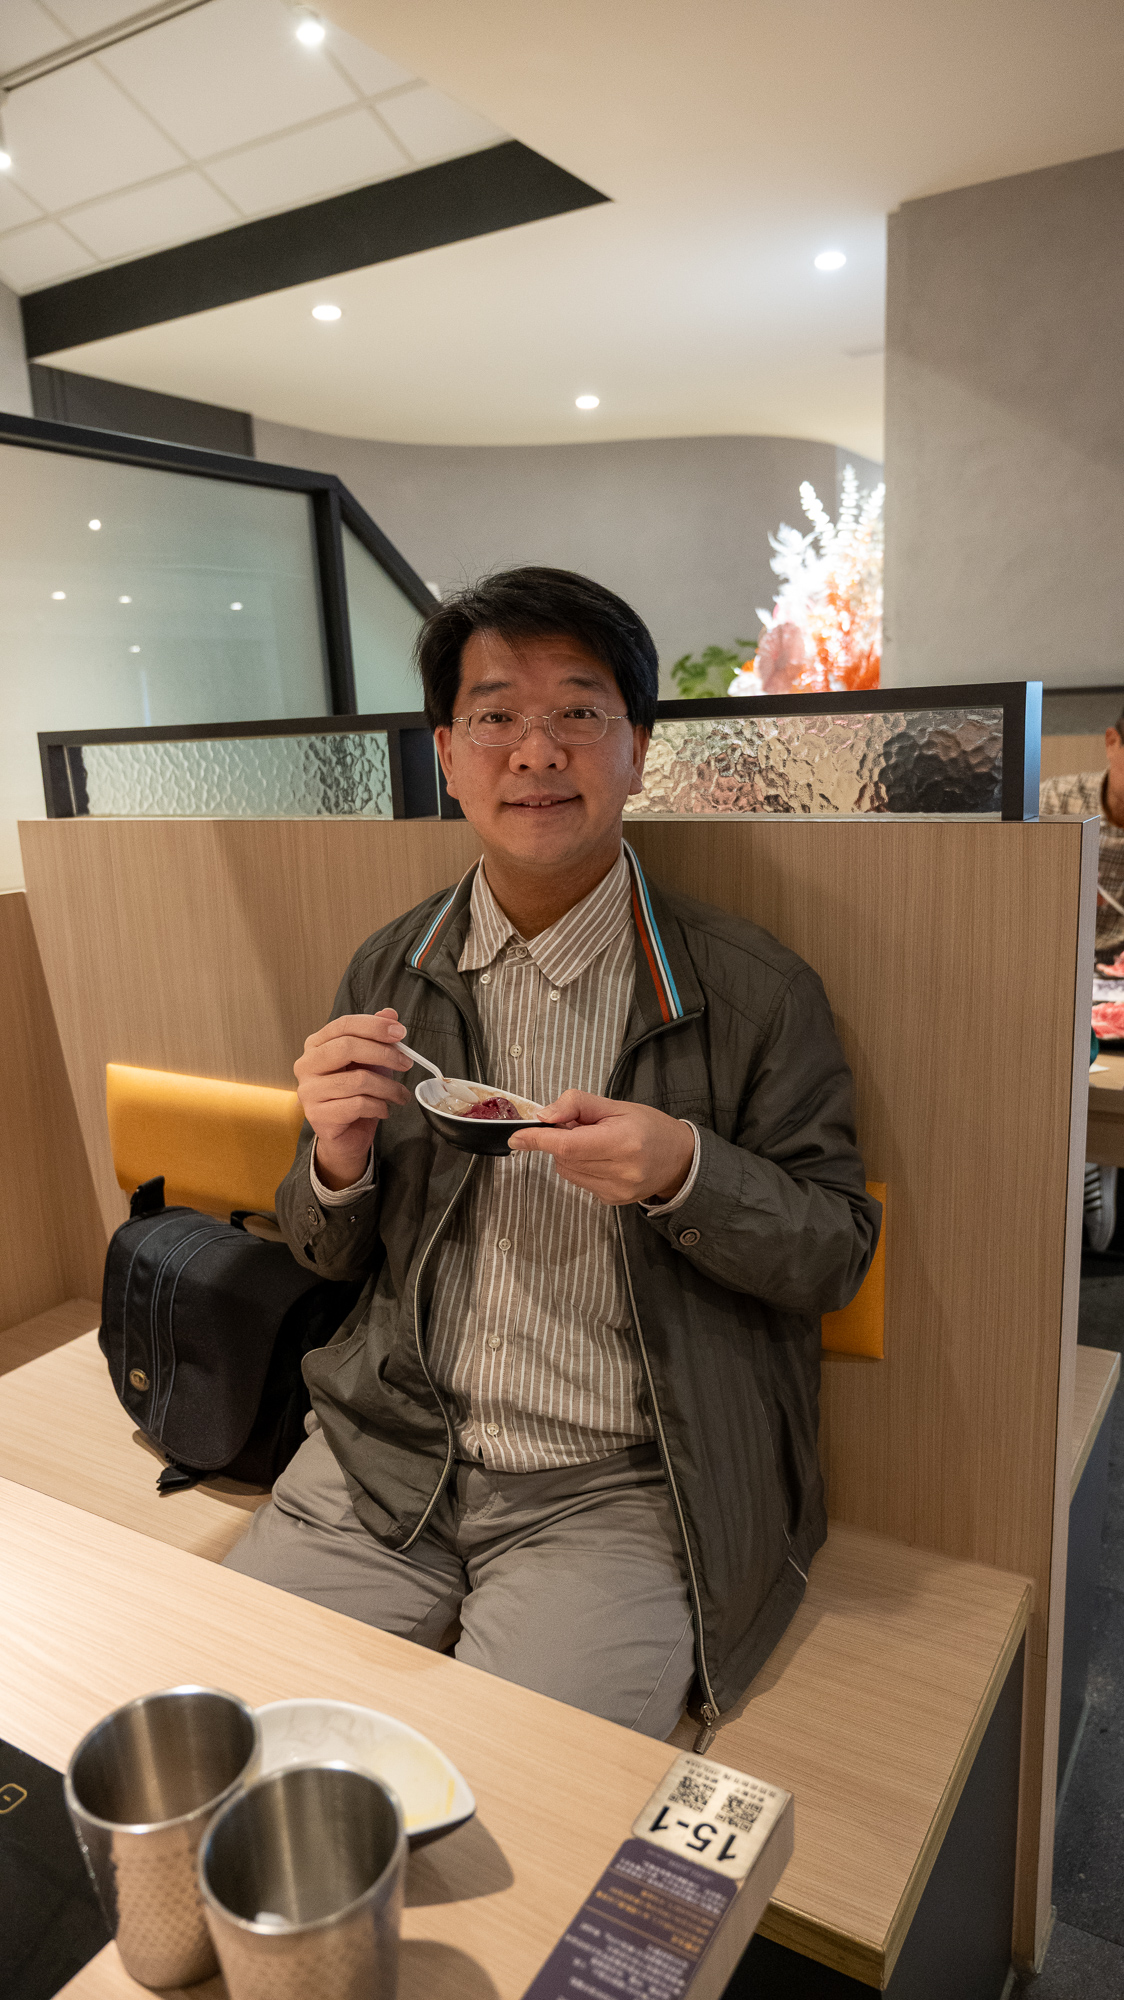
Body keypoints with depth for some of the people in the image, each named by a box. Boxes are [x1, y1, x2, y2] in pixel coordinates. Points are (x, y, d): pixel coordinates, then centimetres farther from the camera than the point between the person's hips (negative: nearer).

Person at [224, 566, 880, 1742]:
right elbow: (329, 1253, 11)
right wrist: (338, 1161, -13)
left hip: (620, 1490, -3)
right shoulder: (387, 974, 4)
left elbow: (836, 1254, -4)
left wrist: (683, 1173, -23)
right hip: (387, 1458, 4)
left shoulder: (755, 993, -9)